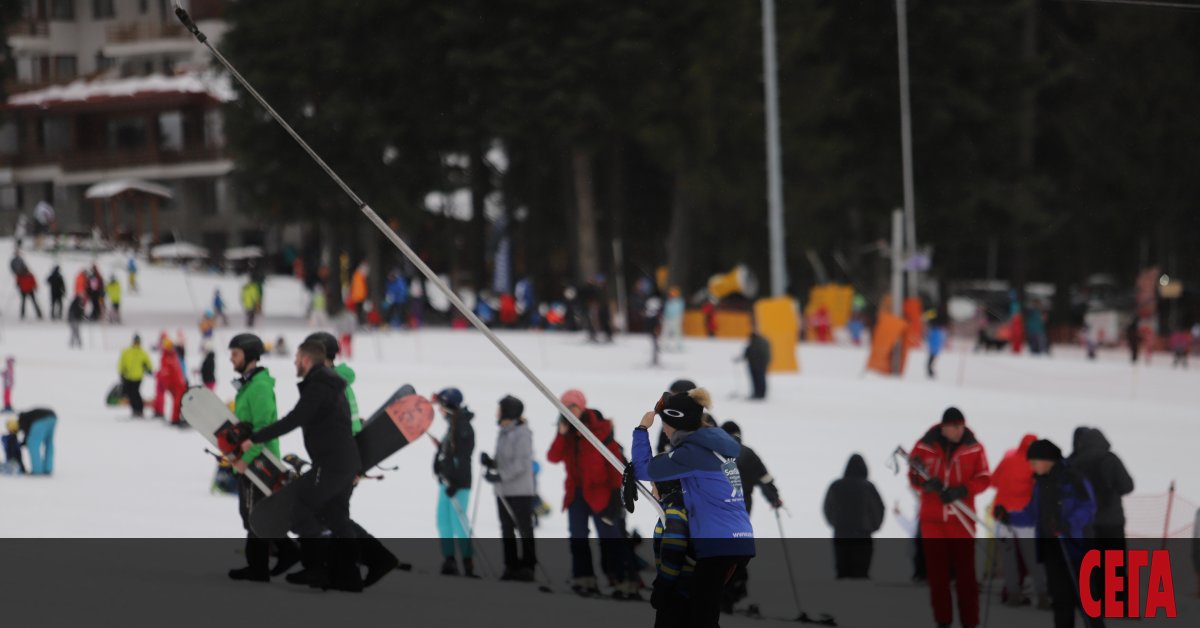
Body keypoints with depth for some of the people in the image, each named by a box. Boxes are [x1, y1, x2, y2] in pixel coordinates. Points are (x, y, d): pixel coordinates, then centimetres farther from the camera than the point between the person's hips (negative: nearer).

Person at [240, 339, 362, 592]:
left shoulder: (317, 388, -15)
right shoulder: (330, 385, 18)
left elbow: (292, 421, -21)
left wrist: (255, 439, -18)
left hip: (331, 464, -10)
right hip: (347, 463, 10)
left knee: (300, 507, -4)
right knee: (337, 518, 13)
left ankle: (316, 568, -8)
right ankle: (348, 574, 11)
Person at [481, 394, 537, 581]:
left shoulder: (522, 434, -12)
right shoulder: (503, 434, 15)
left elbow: (522, 464, -19)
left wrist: (500, 476, -24)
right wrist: (490, 462, -1)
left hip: (520, 491, -9)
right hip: (503, 491, 9)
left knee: (524, 529, -3)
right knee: (507, 530, 9)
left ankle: (528, 567, 0)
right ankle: (512, 567, 13)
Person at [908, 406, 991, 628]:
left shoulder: (973, 449, -3)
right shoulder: (925, 447, -3)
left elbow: (984, 478, 0)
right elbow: (913, 477, 5)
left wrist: (961, 490, -16)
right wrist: (925, 483, -18)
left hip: (961, 518, -1)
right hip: (933, 518, 1)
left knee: (965, 570, -4)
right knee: (937, 571, 4)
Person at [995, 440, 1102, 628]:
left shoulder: (1073, 479, -9)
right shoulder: (1040, 482, 13)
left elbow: (1088, 508, -16)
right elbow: (1032, 514, 15)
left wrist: (1069, 525, -30)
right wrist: (1008, 517, 1)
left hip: (1073, 546, -7)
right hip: (1050, 547, 7)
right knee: (1060, 596, 8)